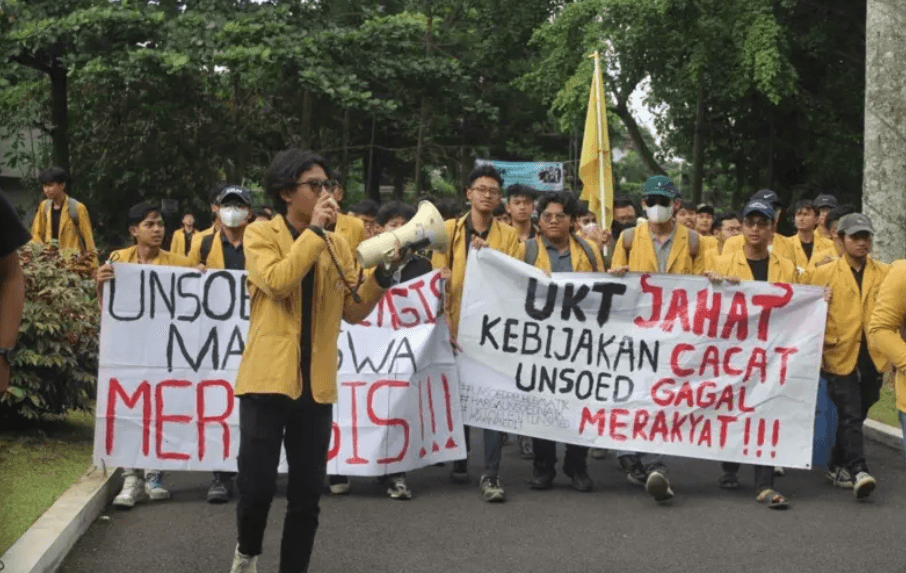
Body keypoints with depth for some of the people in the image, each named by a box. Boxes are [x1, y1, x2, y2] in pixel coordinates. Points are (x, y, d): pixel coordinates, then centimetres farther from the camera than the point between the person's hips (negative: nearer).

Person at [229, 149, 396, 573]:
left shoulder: (337, 245, 12)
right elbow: (278, 281, -19)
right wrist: (313, 230, -15)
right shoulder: (260, 234, 0)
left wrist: (380, 276, -4)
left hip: (316, 385, 4)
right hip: (268, 379, -4)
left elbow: (353, 310, 11)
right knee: (257, 488, -4)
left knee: (306, 496, 6)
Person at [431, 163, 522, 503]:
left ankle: (490, 474, -7)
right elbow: (439, 276, 2)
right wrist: (445, 319, -9)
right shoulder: (450, 230, 7)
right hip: (459, 324, 1)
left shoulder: (509, 236, 8)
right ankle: (459, 461, 26)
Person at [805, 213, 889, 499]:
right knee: (850, 416, -11)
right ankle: (858, 470, -13)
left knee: (855, 416, 13)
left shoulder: (886, 274, 8)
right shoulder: (823, 274, 2)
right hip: (840, 357, -3)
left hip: (873, 359, 3)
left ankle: (837, 467, 27)